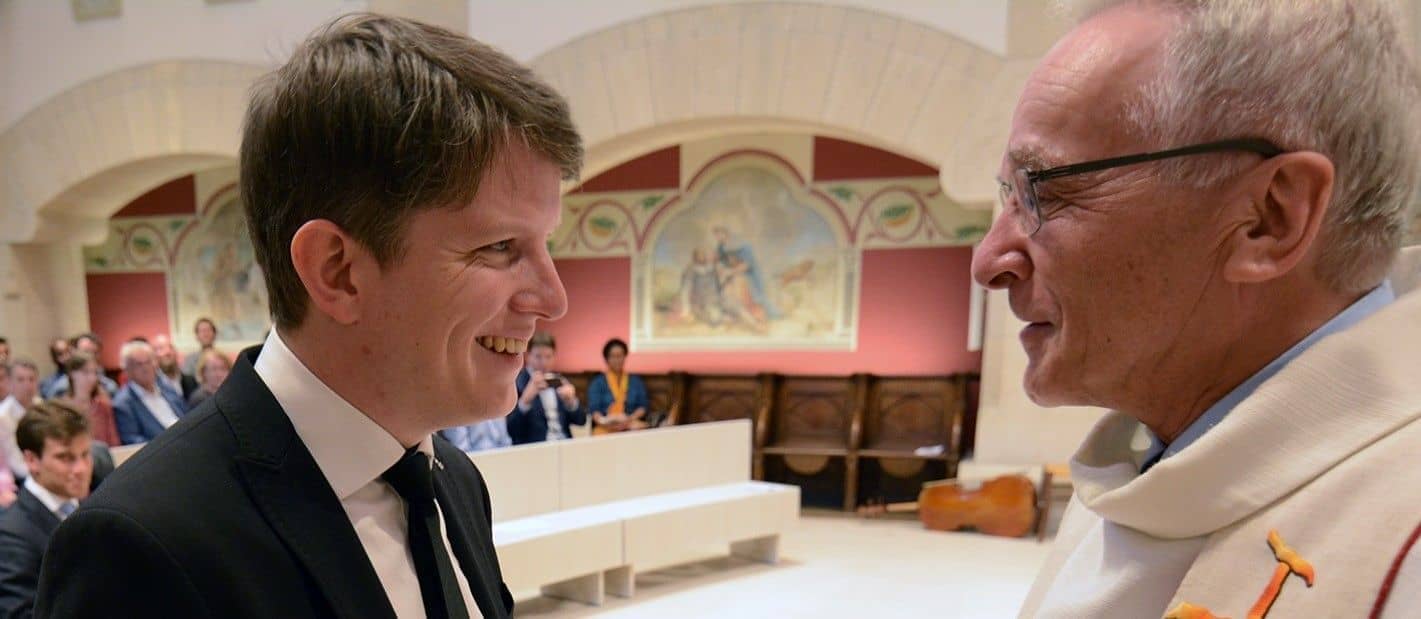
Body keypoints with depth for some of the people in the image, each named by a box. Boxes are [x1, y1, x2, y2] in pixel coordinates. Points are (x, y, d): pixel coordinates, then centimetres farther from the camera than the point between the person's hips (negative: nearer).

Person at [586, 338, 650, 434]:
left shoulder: (636, 381, 18)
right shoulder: (597, 383, 12)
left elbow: (642, 406, 9)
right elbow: (594, 409, 1)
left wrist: (630, 419, -12)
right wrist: (604, 421, -21)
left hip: (631, 425, 2)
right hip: (606, 428, -2)